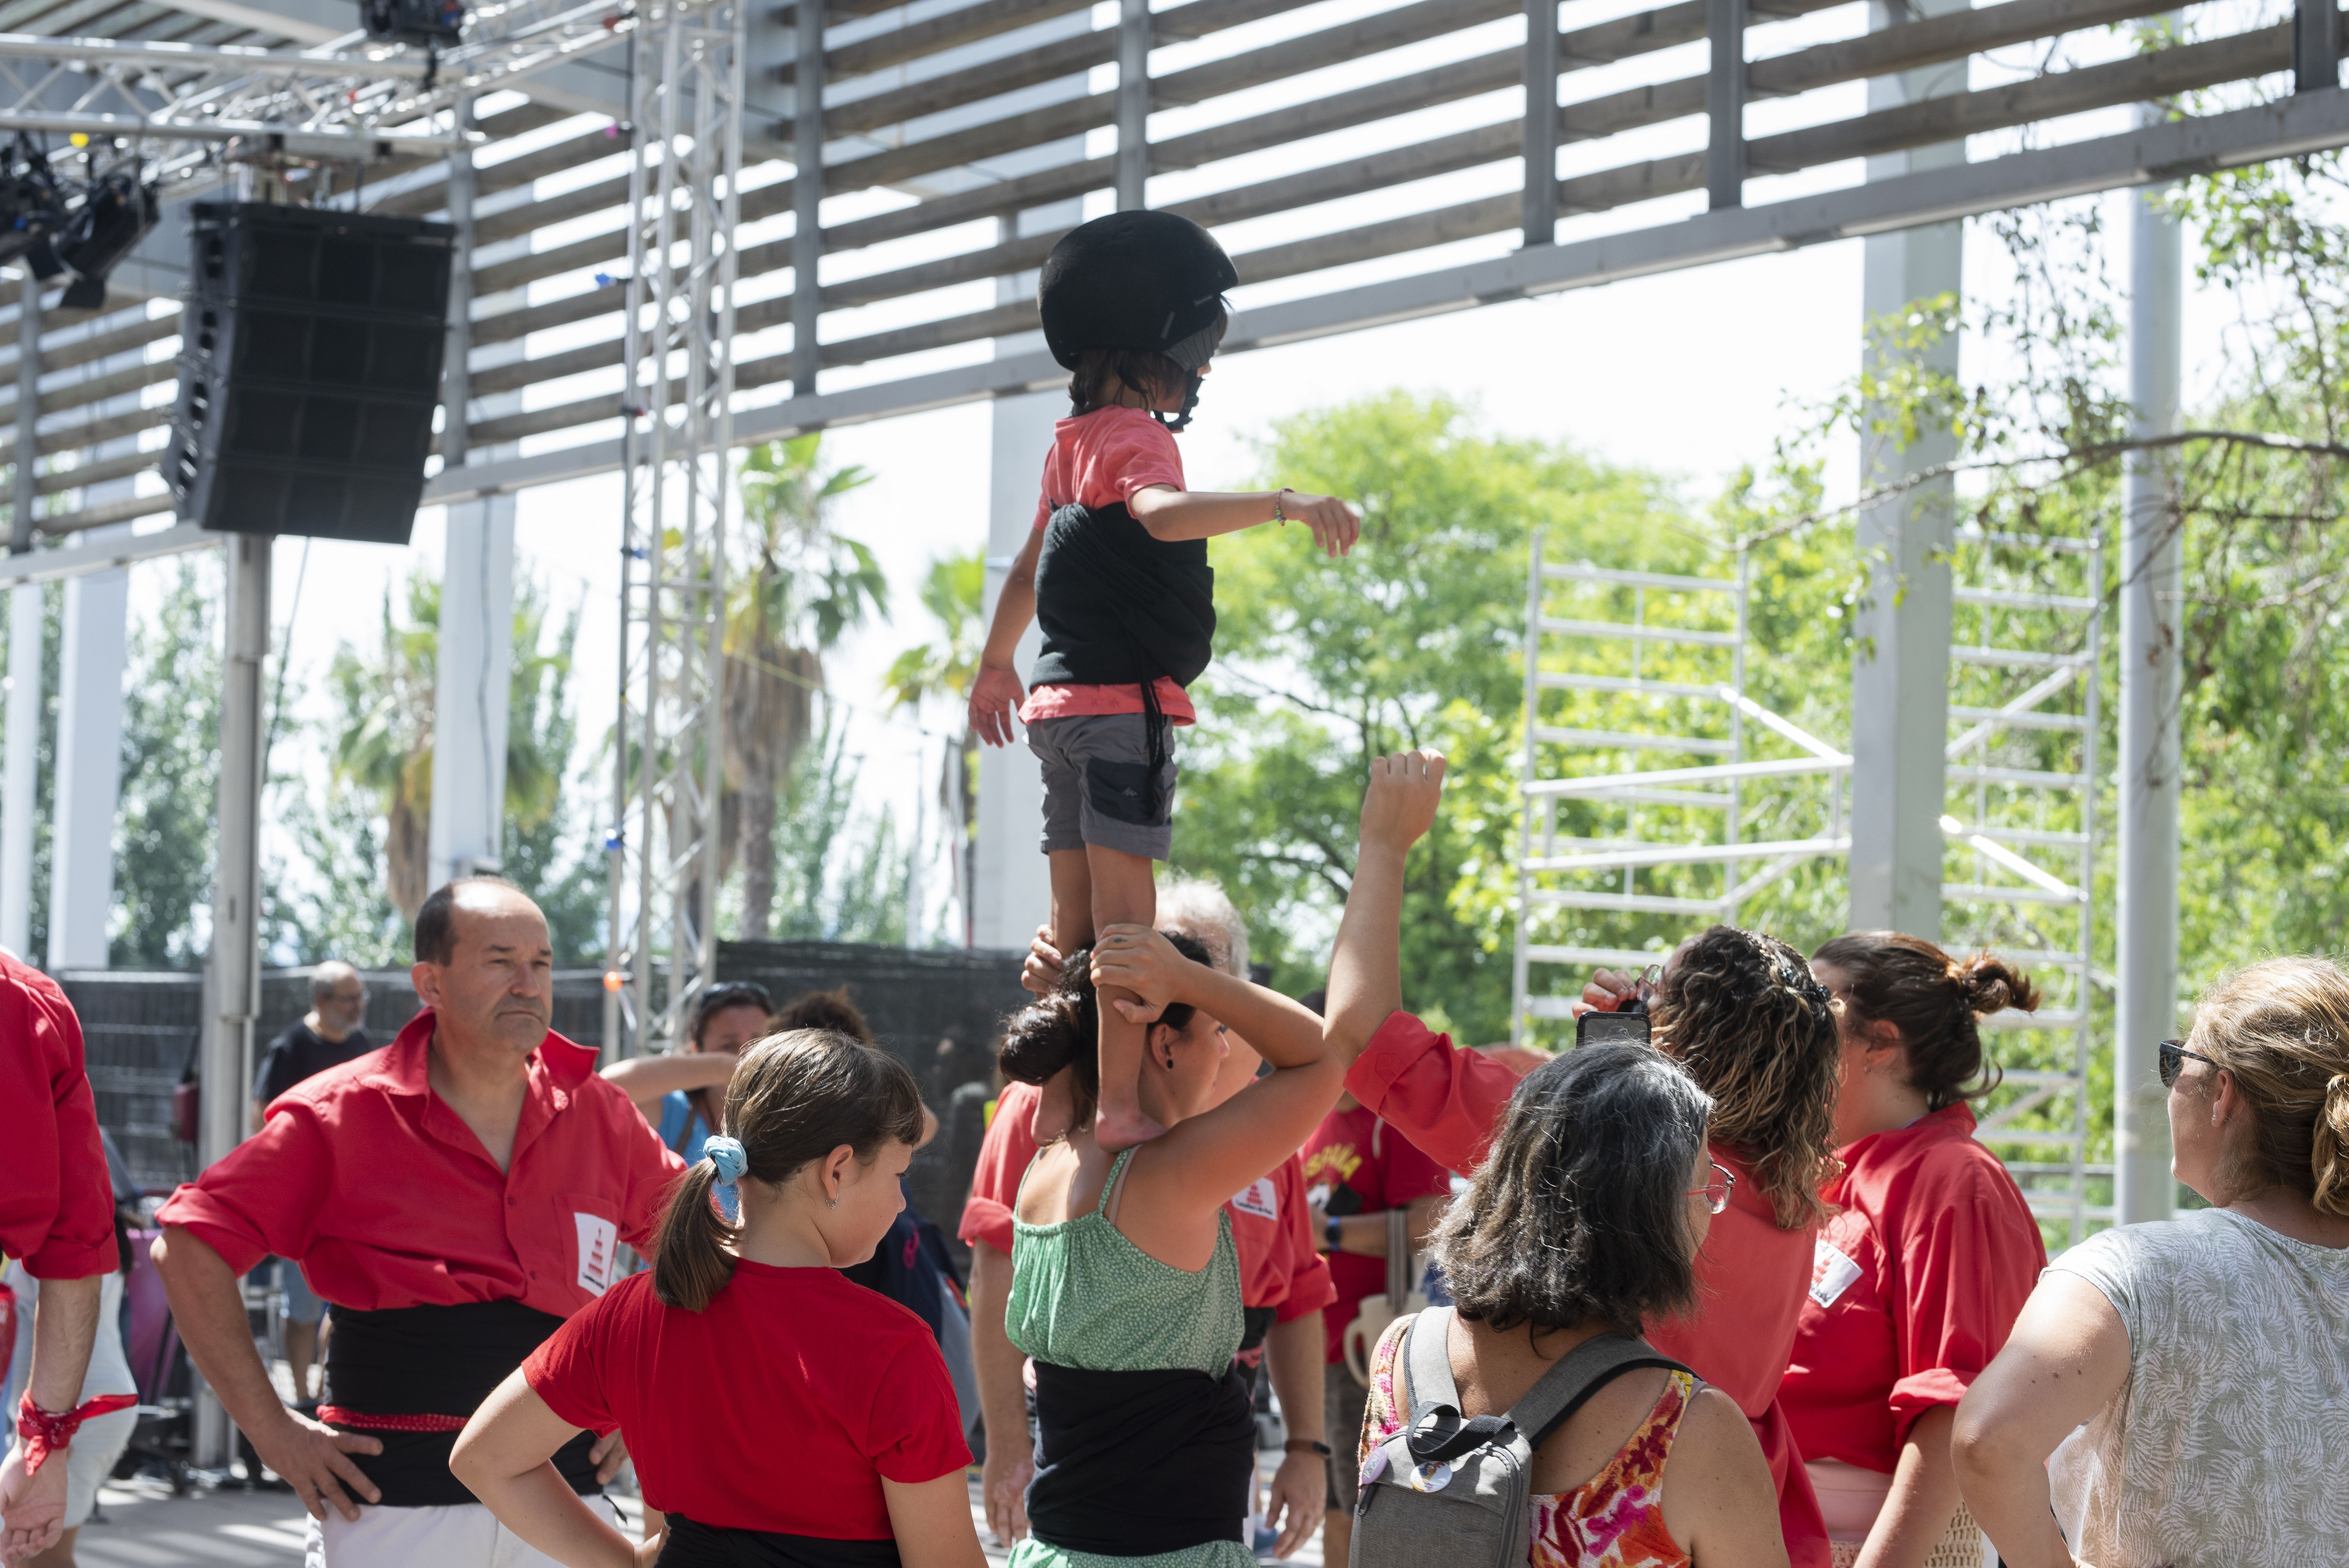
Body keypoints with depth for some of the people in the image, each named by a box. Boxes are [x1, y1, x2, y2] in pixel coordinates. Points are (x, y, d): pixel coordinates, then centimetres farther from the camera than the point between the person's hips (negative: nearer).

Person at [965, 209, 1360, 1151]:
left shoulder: (1072, 441, 17)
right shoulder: (1133, 435, -11)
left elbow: (1029, 566, 30)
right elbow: (1165, 514, -34)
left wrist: (995, 665, 42)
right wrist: (1282, 504, -45)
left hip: (1061, 698, 9)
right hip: (1125, 698, -9)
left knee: (1074, 922, 12)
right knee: (1127, 913, -13)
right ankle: (1120, 1105, -19)